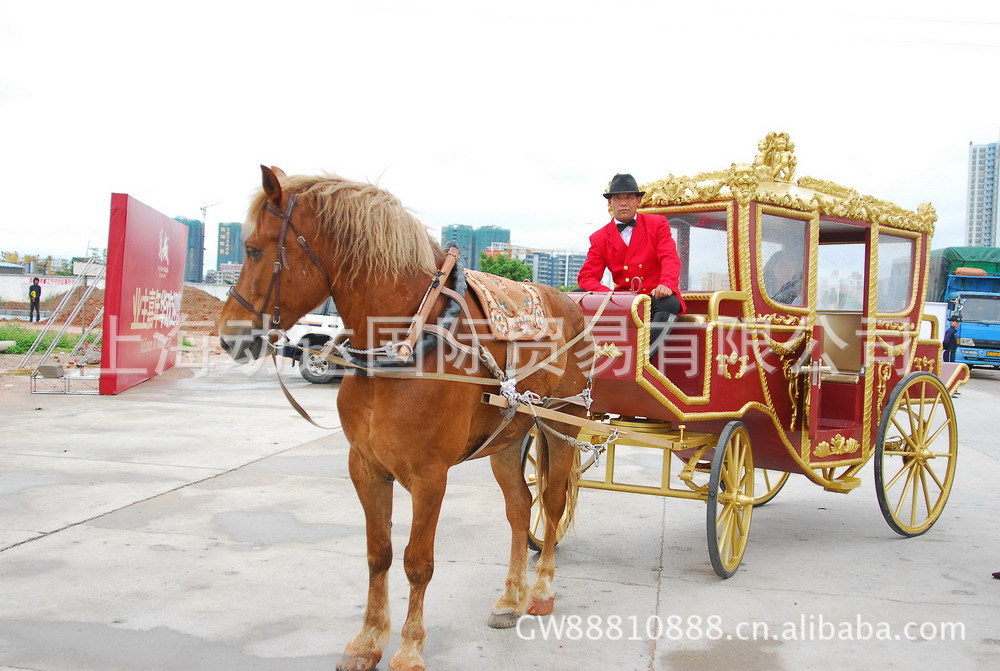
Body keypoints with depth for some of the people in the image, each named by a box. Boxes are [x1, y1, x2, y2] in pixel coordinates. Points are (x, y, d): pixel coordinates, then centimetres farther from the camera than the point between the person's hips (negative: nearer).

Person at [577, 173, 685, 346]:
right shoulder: (599, 238, 9)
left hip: (657, 298, -2)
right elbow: (587, 277, 1)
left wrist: (667, 285, -30)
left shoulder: (658, 224, 7)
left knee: (669, 302, -37)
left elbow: (670, 258, -7)